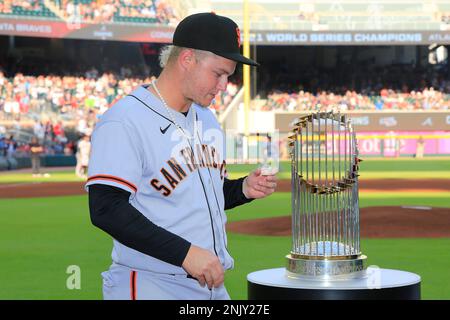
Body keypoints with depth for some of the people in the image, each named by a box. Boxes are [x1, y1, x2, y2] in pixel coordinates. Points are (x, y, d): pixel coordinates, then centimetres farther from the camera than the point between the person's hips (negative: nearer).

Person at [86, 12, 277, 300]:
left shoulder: (207, 118, 14)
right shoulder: (124, 121, -13)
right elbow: (106, 209, -22)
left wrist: (243, 189, 3)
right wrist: (184, 252, -25)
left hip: (212, 285, 8)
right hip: (149, 287, -8)